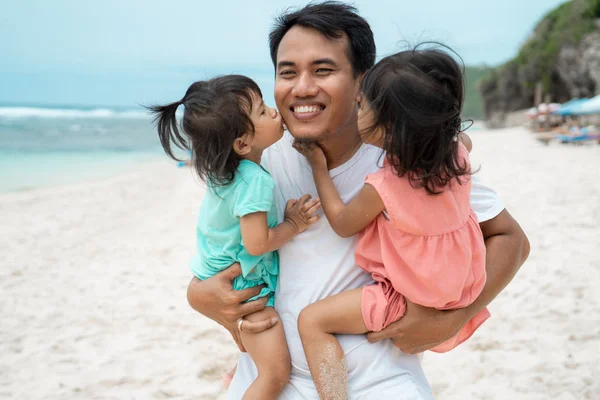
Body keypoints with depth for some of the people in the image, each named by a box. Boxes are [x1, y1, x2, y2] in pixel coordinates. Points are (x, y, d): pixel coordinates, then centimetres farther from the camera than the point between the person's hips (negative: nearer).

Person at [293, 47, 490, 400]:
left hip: (410, 300, -7)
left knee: (312, 321, -5)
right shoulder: (458, 153, -11)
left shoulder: (383, 188, -27)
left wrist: (319, 166, -1)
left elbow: (342, 223, -6)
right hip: (460, 287, 7)